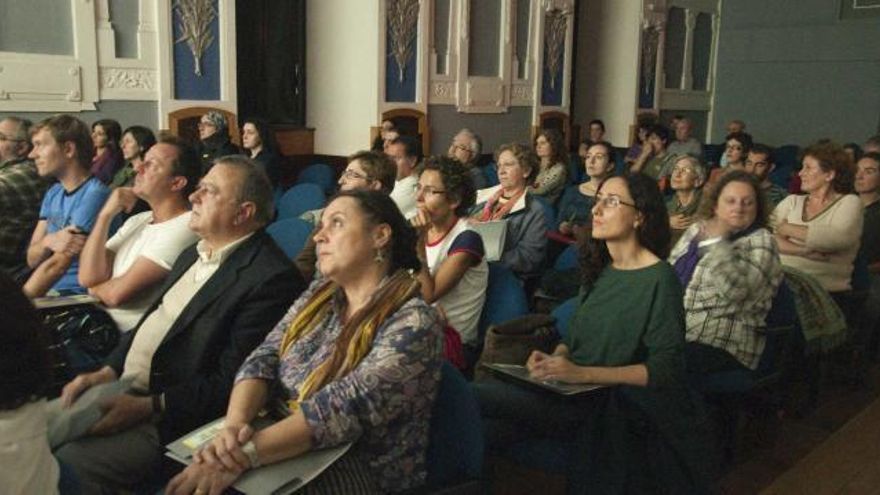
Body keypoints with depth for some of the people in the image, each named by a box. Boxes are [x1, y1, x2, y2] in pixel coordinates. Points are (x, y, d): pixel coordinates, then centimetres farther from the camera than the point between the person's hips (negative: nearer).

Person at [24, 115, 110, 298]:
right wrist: (48, 242, -13)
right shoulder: (53, 193, 11)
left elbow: (56, 265, -17)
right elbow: (32, 260, 7)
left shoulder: (94, 194, -14)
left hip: (78, 295, -7)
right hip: (50, 291, 7)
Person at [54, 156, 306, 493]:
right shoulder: (192, 255, 15)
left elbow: (228, 383, -19)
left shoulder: (272, 279, -17)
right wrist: (107, 372, 1)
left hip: (172, 418, -9)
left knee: (68, 467, -20)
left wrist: (147, 407, -20)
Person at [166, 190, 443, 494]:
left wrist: (245, 454, -33)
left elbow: (346, 408, -25)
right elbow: (264, 360, -1)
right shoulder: (320, 294, 8)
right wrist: (234, 424, -21)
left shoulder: (413, 323, -15)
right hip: (284, 451, 6)